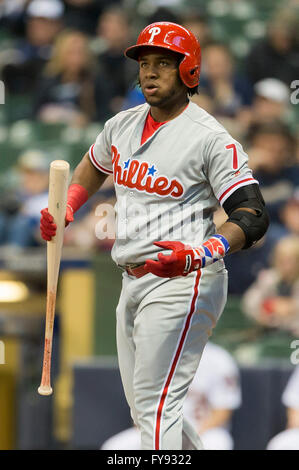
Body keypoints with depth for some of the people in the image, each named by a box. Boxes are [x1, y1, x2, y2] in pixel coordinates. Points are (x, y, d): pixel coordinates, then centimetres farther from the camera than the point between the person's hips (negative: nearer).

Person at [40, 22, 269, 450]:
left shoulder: (210, 138, -12)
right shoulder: (123, 125, 11)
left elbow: (252, 216, -17)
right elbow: (92, 168, 33)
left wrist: (200, 254, -33)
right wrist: (63, 213, 14)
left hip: (183, 283, -8)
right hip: (132, 284, 9)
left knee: (156, 404, -15)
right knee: (145, 409, 13)